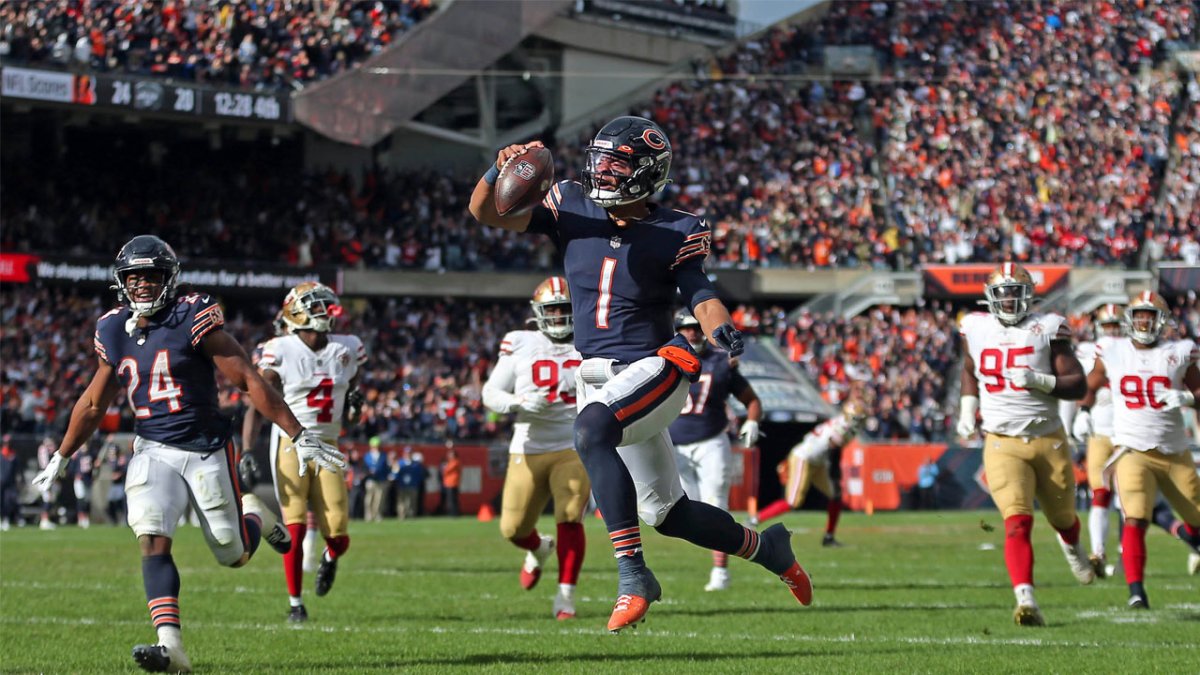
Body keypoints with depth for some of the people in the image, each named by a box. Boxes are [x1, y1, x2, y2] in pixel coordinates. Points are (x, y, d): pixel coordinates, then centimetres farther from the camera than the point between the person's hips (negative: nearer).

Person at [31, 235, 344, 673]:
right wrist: (60, 459, 27)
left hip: (206, 450, -3)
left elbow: (248, 381, -11)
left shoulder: (193, 320, -12)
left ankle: (256, 517, 41)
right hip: (153, 452, 3)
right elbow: (94, 404, 19)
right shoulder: (114, 332, 4)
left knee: (234, 555, 5)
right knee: (153, 541, -19)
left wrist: (299, 436, -13)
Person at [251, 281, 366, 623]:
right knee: (295, 528, -8)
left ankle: (330, 558, 36)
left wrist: (353, 405, -2)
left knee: (338, 536, -2)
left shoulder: (346, 349, 3)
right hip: (291, 446, -3)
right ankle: (295, 604, 8)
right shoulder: (281, 351, -10)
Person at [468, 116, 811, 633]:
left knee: (591, 431, -37)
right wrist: (501, 170, -22)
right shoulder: (572, 211, 1)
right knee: (665, 513, 14)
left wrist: (722, 330, -35)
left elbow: (700, 295, -13)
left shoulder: (674, 234, -8)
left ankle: (632, 574, -35)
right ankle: (765, 546, 40)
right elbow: (486, 212, -2)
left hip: (653, 371, -6)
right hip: (595, 377, 6)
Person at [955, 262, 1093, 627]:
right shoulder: (976, 328, 4)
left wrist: (1038, 380, -21)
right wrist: (967, 411, 11)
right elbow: (970, 370, 25)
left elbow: (1078, 385, -6)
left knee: (1063, 518, 19)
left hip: (1049, 439, 0)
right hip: (1002, 443, 0)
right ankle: (1026, 600, -27)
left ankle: (1071, 545, 56)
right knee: (1018, 522, -20)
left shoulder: (1047, 329, -4)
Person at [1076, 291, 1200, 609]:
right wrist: (1083, 412, 2)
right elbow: (1090, 386, 18)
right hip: (1133, 451, -2)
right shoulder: (1111, 353, 3)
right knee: (1135, 520, -22)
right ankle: (1136, 591, -21)